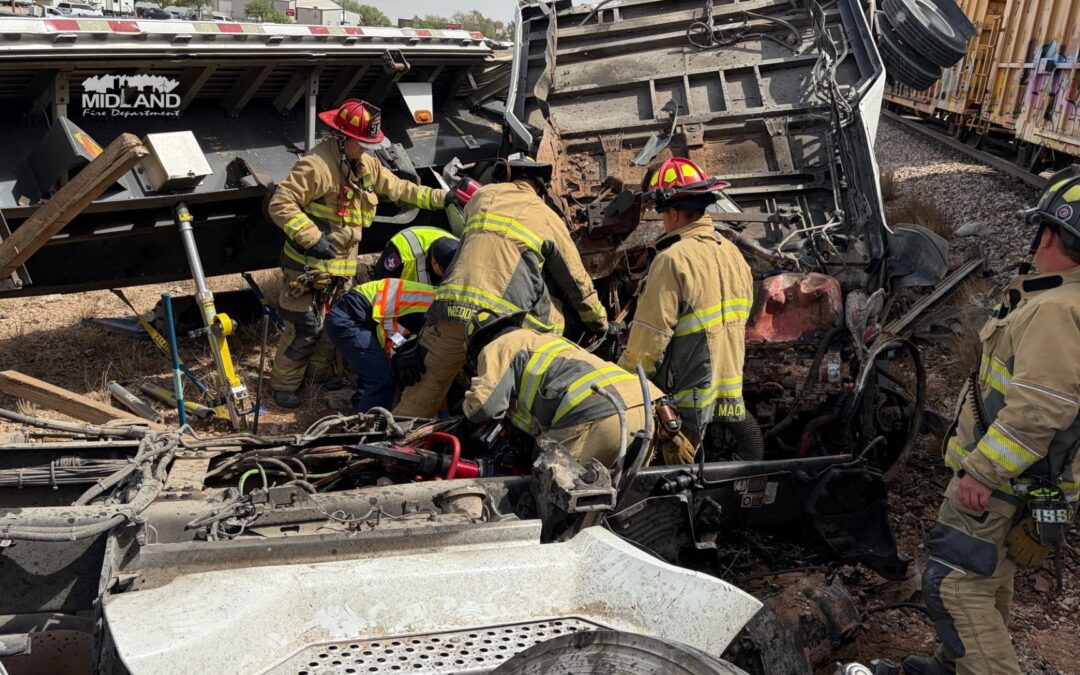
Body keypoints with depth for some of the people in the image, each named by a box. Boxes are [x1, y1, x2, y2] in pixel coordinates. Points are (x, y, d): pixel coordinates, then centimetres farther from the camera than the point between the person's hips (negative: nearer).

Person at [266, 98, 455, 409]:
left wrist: (441, 197, 13)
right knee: (306, 328, -4)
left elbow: (399, 188, 17)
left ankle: (316, 374, 37)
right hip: (308, 266, -8)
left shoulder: (366, 165, 7)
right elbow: (280, 204, -24)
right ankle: (283, 384, 15)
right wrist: (311, 238, -29)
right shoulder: (317, 165, -21)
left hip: (342, 265, 8)